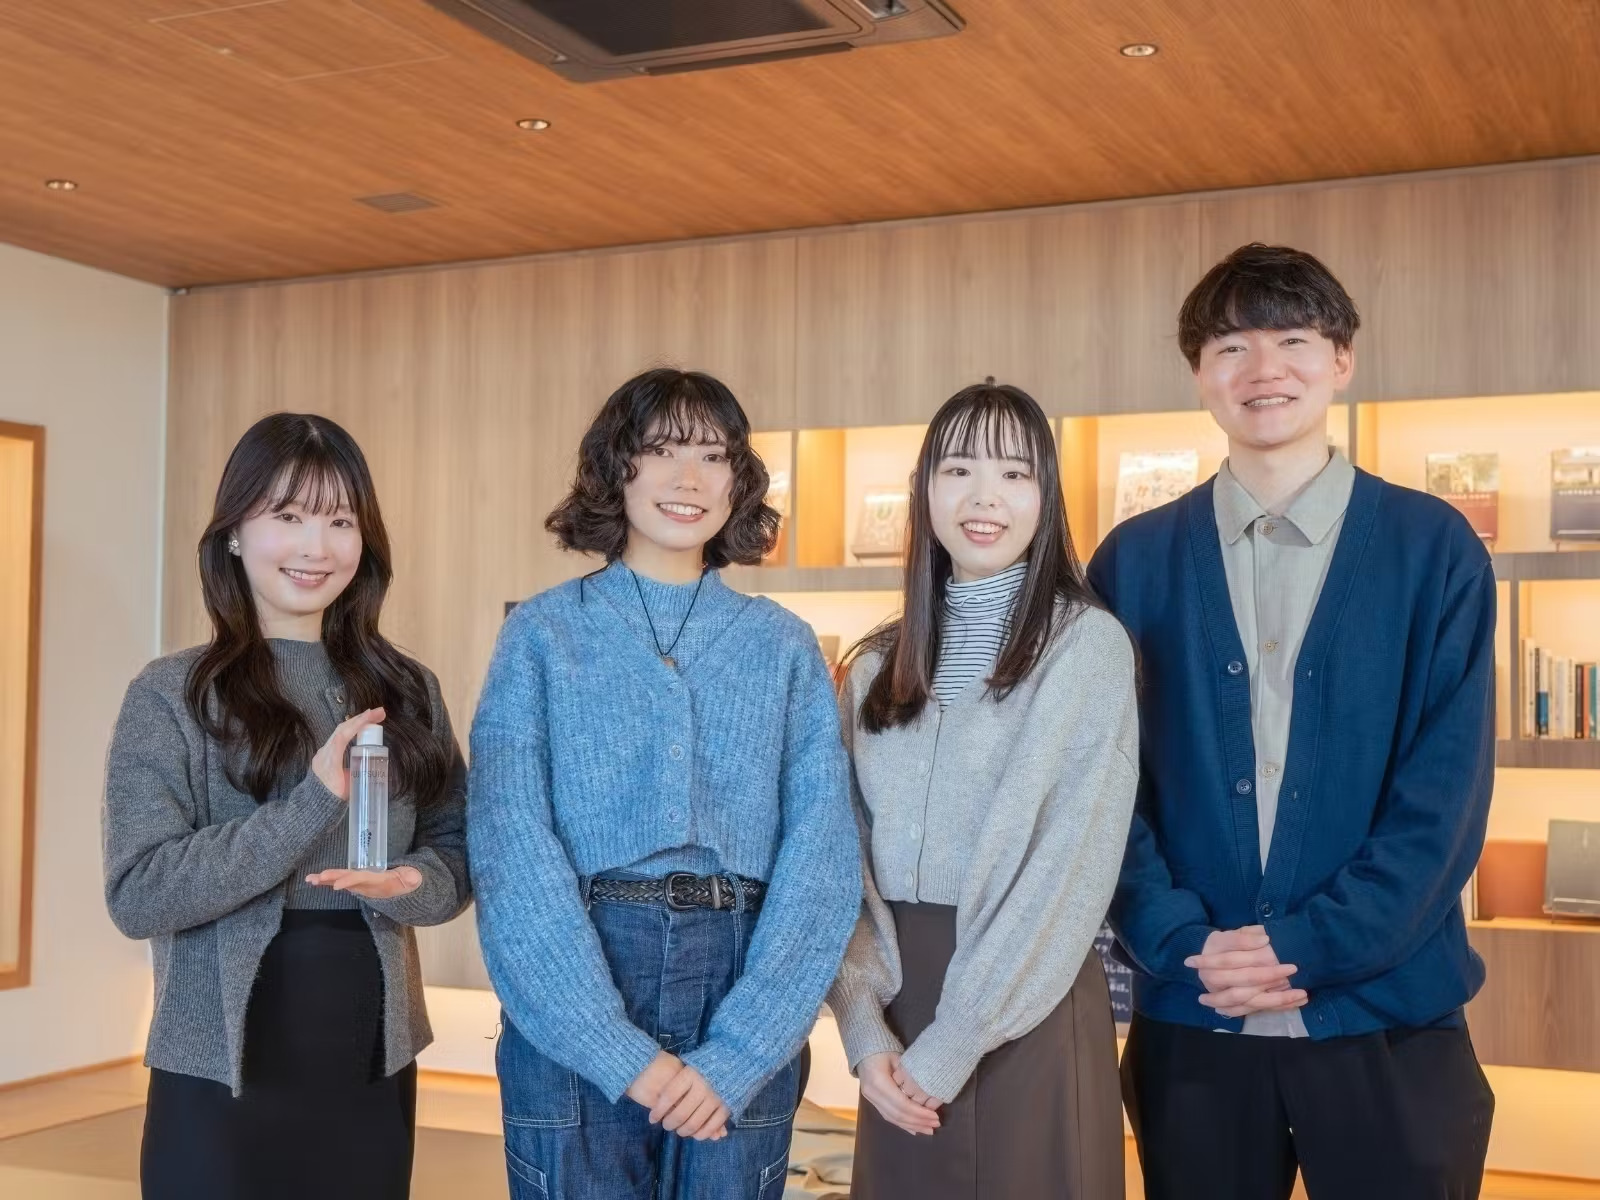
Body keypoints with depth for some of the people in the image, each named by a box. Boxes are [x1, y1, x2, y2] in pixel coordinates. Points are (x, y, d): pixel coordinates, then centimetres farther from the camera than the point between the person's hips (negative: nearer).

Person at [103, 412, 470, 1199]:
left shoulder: (406, 690, 6)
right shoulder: (171, 694, -5)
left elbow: (458, 852, 7)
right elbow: (137, 895, -13)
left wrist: (407, 883, -16)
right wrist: (312, 804, -22)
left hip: (374, 1069, 4)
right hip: (224, 1078, -4)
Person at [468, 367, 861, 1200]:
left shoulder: (786, 647, 6)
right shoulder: (542, 633, 2)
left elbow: (822, 858, -1)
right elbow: (512, 850, -7)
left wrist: (736, 1056, -12)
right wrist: (620, 1050, -15)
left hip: (743, 989, 2)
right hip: (572, 1017, -1)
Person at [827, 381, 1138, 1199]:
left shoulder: (1088, 645, -7)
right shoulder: (879, 664, 8)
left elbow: (1073, 868, -13)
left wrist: (953, 1043, -14)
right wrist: (865, 1029, -8)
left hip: (1029, 1015, -4)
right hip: (899, 1001, 4)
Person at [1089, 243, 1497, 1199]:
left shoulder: (1435, 548, 0)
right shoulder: (1134, 561, 4)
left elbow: (1447, 787, -5)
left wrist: (1308, 945, -13)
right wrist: (1182, 945, -12)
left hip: (1388, 1018, -1)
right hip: (1190, 1021, 1)